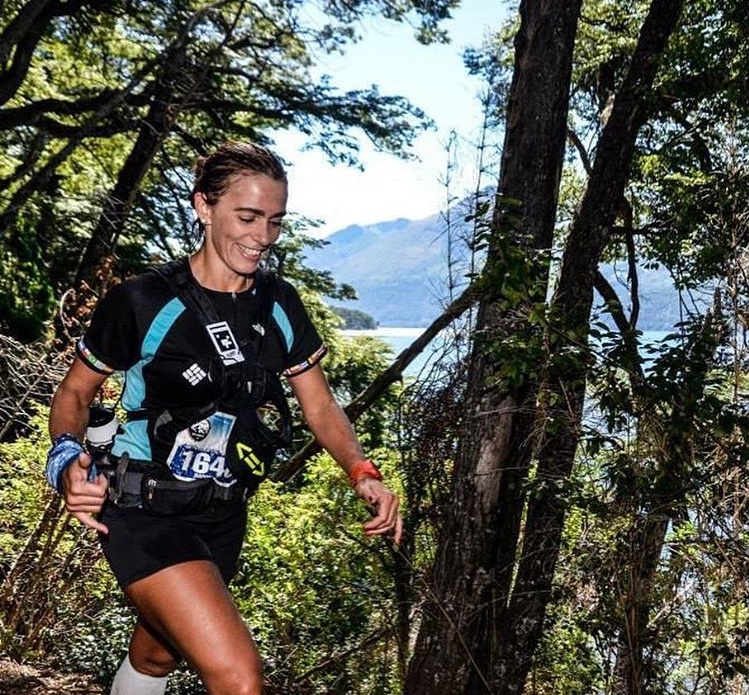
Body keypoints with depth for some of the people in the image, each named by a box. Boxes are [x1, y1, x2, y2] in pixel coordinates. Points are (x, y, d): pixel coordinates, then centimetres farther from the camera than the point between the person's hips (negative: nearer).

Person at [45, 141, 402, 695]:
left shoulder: (281, 306, -1)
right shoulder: (142, 302, -15)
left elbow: (320, 407, 4)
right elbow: (75, 392, -2)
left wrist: (364, 474, -13)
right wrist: (68, 462, -22)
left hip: (222, 518, 6)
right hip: (145, 515, -5)